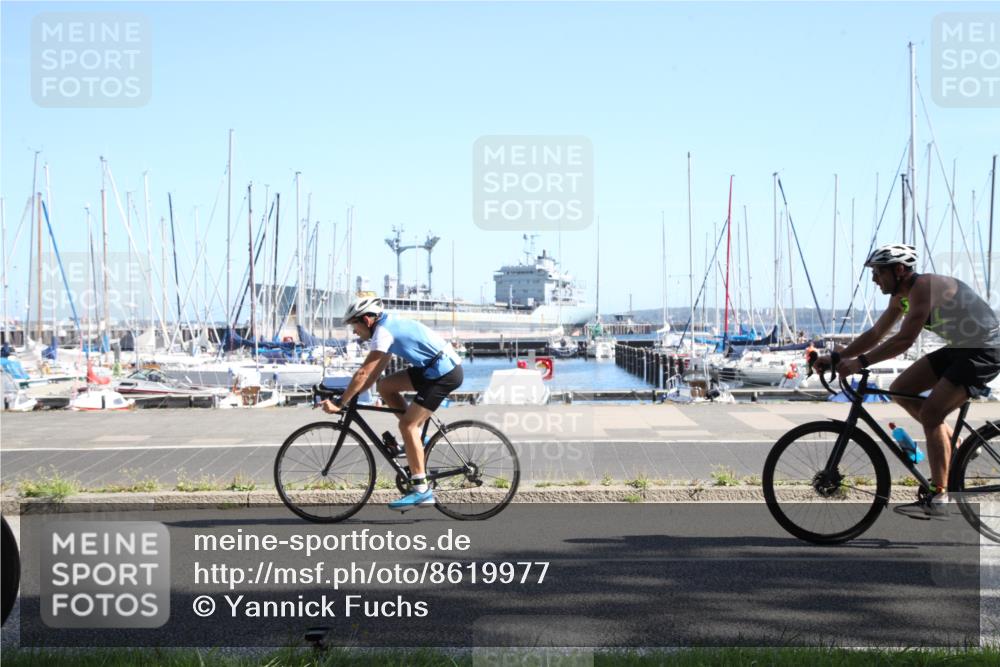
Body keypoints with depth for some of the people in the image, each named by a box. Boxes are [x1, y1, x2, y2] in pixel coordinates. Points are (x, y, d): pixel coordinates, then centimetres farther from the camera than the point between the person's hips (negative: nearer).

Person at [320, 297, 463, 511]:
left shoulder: (383, 331, -13)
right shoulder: (391, 327, 17)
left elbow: (364, 373, -18)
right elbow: (375, 372, 20)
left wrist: (339, 402, -15)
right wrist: (351, 396, 14)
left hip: (445, 372, -10)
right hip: (433, 368, 10)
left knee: (406, 425, -12)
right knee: (385, 386, 9)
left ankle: (422, 491, -12)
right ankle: (417, 436, 13)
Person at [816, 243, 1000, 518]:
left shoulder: (923, 287, -24)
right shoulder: (901, 297, 6)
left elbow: (904, 340, -31)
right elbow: (875, 335, 11)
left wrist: (860, 361, -32)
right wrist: (836, 358, 3)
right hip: (958, 348, 10)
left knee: (930, 413, -19)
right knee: (900, 390, 4)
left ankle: (938, 498, -15)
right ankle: (955, 447, 15)